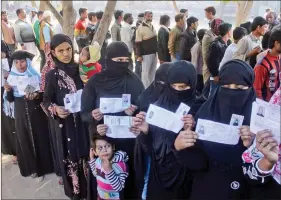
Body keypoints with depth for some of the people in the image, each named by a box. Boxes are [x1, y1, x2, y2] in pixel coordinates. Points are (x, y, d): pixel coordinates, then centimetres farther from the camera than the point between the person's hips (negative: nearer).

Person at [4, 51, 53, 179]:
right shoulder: (11, 78, 1)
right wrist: (8, 90, -16)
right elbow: (10, 99, 4)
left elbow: (43, 95, -4)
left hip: (36, 114, -2)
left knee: (40, 139, 4)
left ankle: (41, 167, 20)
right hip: (21, 115, 2)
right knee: (24, 140, 9)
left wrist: (37, 96, -26)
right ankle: (30, 167, 24)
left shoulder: (35, 76, -6)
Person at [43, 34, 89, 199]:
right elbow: (46, 101, -2)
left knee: (84, 155, 10)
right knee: (70, 158, 7)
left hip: (82, 122, 2)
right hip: (64, 125, -2)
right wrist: (55, 109, -21)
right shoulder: (52, 75, -6)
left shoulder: (80, 69, 0)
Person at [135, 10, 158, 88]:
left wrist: (157, 51, 17)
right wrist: (139, 55, -15)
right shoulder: (141, 28, -9)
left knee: (153, 72, 11)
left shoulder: (152, 27, 13)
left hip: (154, 53, 7)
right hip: (146, 54, -7)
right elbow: (138, 43, -12)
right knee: (145, 72, -3)